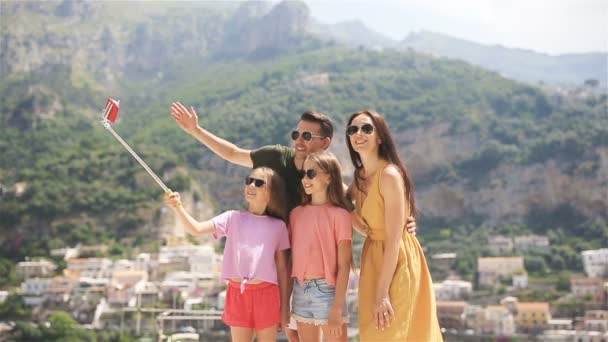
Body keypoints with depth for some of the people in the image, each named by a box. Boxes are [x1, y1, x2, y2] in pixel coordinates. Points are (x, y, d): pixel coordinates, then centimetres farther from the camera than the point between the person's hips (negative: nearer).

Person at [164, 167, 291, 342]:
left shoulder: (277, 226, 3)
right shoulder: (233, 218, 3)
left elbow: (282, 269, 4)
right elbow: (196, 229, -8)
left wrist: (285, 307, 3)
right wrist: (177, 207, -25)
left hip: (266, 294, -1)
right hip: (237, 293, 1)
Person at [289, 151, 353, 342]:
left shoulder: (339, 215, -8)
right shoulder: (296, 214, 7)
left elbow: (344, 265, -10)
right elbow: (290, 257, 10)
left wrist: (337, 307, -15)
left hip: (326, 290, -5)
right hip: (300, 290, 5)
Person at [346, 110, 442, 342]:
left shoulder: (389, 175, -20)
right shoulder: (359, 177, 5)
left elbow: (394, 239, -23)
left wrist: (383, 293, -23)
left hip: (397, 263, -8)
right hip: (374, 259, 8)